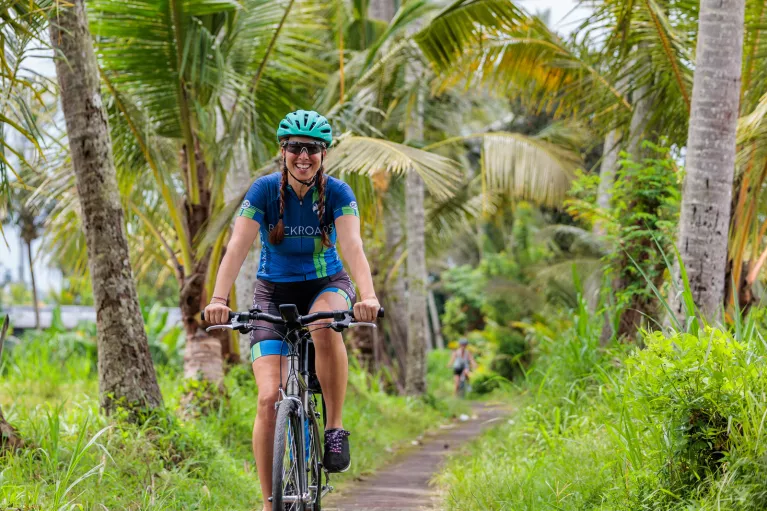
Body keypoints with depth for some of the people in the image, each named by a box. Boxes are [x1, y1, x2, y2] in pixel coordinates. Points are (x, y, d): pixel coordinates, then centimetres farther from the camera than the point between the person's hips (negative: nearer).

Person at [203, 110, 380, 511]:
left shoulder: (337, 192, -14)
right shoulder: (264, 190, -14)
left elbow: (353, 247, -27)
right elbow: (237, 248, -24)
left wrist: (368, 297, -46)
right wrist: (218, 300, -41)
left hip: (326, 285, 0)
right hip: (275, 291, 1)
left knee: (325, 328, -39)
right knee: (269, 398, -13)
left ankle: (335, 427, -20)